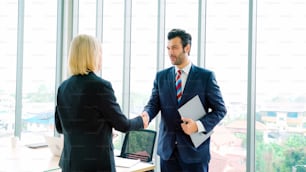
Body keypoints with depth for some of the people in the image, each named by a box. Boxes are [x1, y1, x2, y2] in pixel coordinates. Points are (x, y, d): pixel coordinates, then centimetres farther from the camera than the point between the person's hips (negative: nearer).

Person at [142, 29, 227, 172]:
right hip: (167, 149, 3)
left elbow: (220, 109, -2)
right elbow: (153, 104, 3)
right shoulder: (161, 76, 8)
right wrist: (146, 115, -20)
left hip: (195, 150, -3)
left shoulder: (206, 76, -3)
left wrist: (199, 125, -17)